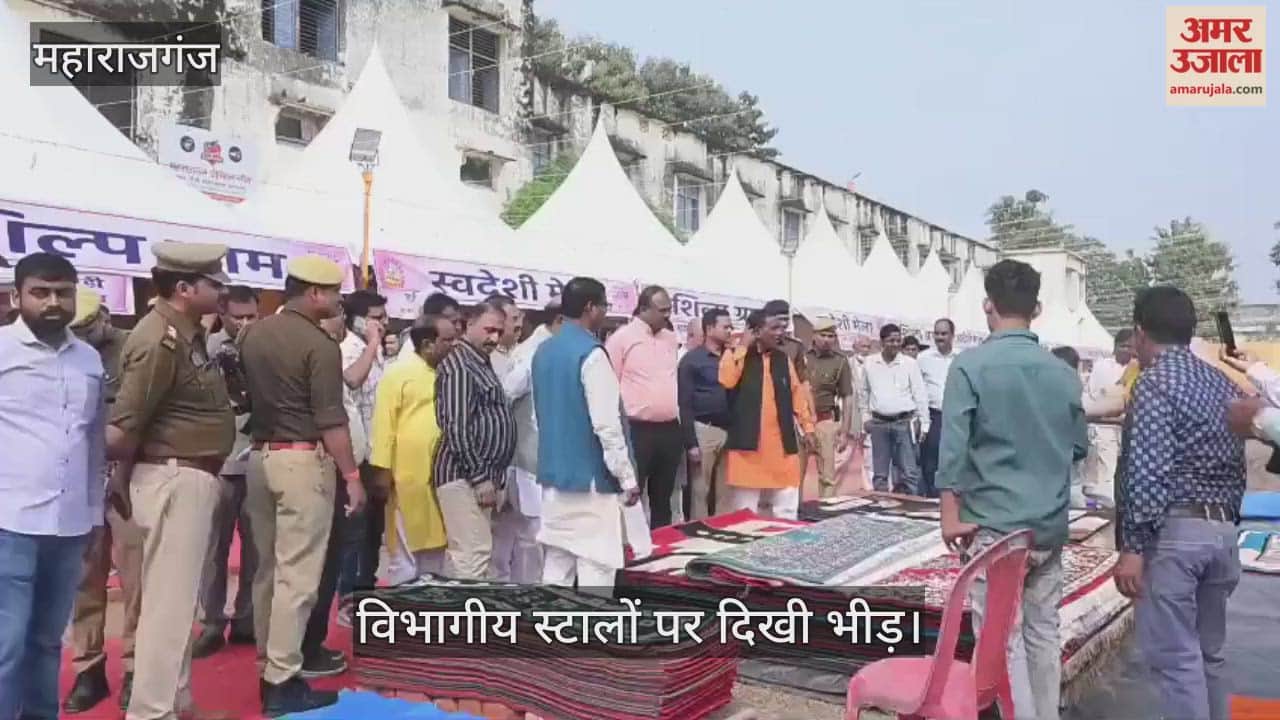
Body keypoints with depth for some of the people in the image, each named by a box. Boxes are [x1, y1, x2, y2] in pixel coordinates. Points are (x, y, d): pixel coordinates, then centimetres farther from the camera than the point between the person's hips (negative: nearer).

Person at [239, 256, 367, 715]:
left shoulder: (252, 334, 10)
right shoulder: (320, 345, -13)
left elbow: (245, 395, 16)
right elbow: (331, 420, -16)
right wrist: (352, 476, -11)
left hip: (260, 455, 8)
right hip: (303, 459, -8)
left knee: (268, 568, 15)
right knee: (297, 573, -4)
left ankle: (269, 664, 26)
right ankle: (282, 681, 0)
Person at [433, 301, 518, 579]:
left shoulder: (481, 364, 18)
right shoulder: (458, 366, -13)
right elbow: (456, 428, -20)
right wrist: (480, 477, -19)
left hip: (479, 474, 10)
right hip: (464, 476, -10)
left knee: (462, 555, 12)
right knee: (474, 554, -10)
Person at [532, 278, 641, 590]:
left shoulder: (544, 351, 9)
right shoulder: (590, 353, -16)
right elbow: (606, 423, -19)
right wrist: (627, 476, -11)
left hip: (554, 472, 8)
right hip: (590, 475, -8)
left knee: (557, 560, 13)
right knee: (596, 565, -1)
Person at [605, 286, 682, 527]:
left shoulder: (671, 339, 13)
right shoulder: (622, 337, -5)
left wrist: (681, 421, 15)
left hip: (670, 430, 6)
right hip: (637, 430, -6)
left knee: (662, 499, 13)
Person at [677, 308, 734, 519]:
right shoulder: (692, 359, -3)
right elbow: (685, 404, -7)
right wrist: (690, 443, -12)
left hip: (728, 431, 5)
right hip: (704, 430, -5)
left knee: (725, 493, 9)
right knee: (700, 491, 0)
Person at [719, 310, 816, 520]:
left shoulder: (783, 359, 13)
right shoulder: (737, 355, -2)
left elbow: (796, 393, 17)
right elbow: (726, 381, -20)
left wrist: (807, 427, 13)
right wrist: (742, 346, -14)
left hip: (781, 442, 5)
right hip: (748, 441, -4)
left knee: (786, 510, 10)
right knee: (745, 510, 2)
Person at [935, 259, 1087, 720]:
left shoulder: (971, 366, -9)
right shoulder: (1063, 372, 4)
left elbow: (953, 447, -13)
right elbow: (1079, 446, 14)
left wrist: (951, 514, -8)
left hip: (994, 524, -5)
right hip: (1050, 526, 5)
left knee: (1003, 640, 1)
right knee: (1044, 634, 15)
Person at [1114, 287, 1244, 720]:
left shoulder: (1155, 381, -10)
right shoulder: (1224, 384, 14)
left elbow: (1147, 470, -19)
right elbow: (1237, 465, 15)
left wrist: (1132, 547, -18)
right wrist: (1226, 520, 20)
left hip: (1173, 531, -8)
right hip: (1222, 530, 8)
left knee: (1175, 657, -2)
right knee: (1210, 653, 17)